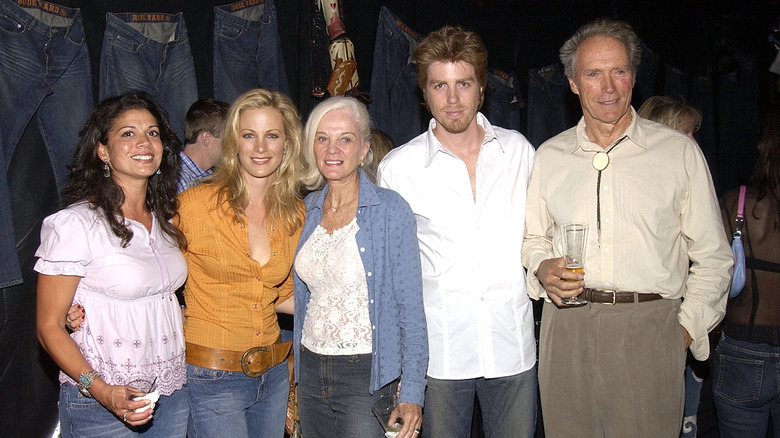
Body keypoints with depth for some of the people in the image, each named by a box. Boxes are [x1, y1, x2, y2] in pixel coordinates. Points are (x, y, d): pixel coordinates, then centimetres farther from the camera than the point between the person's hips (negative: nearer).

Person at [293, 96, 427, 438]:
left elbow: (410, 309, -11)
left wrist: (412, 394, -15)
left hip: (368, 377, -5)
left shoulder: (390, 210, -11)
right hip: (310, 373, 5)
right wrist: (294, 381, 13)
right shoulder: (308, 211, 5)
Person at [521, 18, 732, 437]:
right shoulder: (548, 156, 9)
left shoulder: (679, 151, 3)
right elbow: (533, 237, 19)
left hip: (649, 328, -2)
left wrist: (687, 327, -3)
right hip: (566, 326, 2)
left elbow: (712, 256, 5)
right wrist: (542, 268, -2)